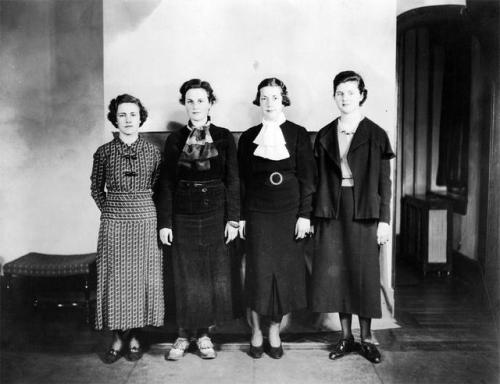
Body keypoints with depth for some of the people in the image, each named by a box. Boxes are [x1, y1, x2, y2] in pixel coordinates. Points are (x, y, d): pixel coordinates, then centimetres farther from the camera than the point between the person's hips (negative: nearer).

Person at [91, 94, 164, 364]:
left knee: (142, 278, 5)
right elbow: (96, 189, 12)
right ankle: (118, 338, 17)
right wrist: (110, 210, 4)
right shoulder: (104, 152, 2)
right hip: (113, 222, 0)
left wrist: (144, 209, 3)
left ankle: (134, 336, 20)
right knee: (115, 279, 4)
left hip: (145, 222, 0)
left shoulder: (152, 152, 2)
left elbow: (160, 189, 9)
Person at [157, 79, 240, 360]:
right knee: (186, 277, 5)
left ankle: (203, 332, 20)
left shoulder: (224, 137, 2)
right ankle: (185, 335, 19)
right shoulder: (175, 140, 4)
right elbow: (167, 183, 3)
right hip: (183, 216, 0)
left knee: (215, 275, 4)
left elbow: (233, 180, 0)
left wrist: (233, 218, -6)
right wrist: (165, 221, -2)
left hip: (216, 215, 0)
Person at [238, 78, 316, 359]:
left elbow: (307, 177, 0)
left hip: (289, 213, 0)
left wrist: (305, 215, -7)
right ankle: (256, 332, 17)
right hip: (258, 214, 1)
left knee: (285, 272, 4)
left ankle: (275, 331, 19)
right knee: (259, 272, 1)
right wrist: (241, 217, 2)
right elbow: (242, 180, 7)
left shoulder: (298, 135, 3)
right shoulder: (248, 137, 7)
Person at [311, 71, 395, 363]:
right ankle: (346, 337, 19)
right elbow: (319, 178, 9)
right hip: (332, 210, 3)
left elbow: (384, 181, -1)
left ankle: (367, 338, 17)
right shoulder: (325, 136, 9)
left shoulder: (376, 135, 1)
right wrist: (315, 214, 3)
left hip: (364, 210, -3)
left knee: (364, 272, 3)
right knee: (335, 272, 5)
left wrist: (384, 219, -6)